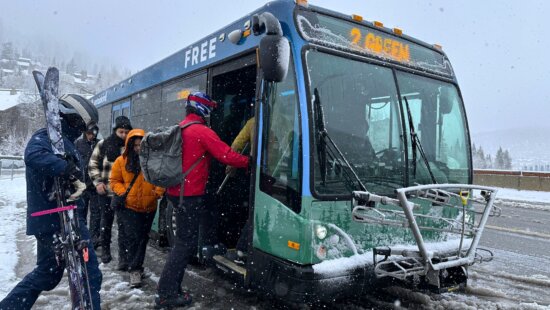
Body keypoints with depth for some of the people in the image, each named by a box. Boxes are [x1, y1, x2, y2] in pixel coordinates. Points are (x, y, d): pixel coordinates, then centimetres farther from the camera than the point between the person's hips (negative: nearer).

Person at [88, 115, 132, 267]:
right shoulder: (103, 144, -2)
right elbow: (93, 165, 6)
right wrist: (97, 182, -5)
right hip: (105, 192, 2)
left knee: (123, 224, -2)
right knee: (106, 222, 16)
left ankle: (123, 257, 4)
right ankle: (105, 250, 35)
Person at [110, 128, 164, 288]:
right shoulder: (122, 161, -4)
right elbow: (114, 181, 4)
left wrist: (158, 191, -11)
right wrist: (123, 192, -11)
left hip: (149, 207, 2)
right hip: (128, 206, -1)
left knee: (143, 238, 14)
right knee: (133, 237, -8)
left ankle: (136, 266, 31)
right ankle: (134, 270, 3)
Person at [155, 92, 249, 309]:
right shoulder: (202, 132, -15)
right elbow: (227, 156, -17)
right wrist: (249, 162, -4)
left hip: (177, 191, 9)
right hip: (189, 194, -9)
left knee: (185, 238, 17)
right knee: (186, 242, -1)